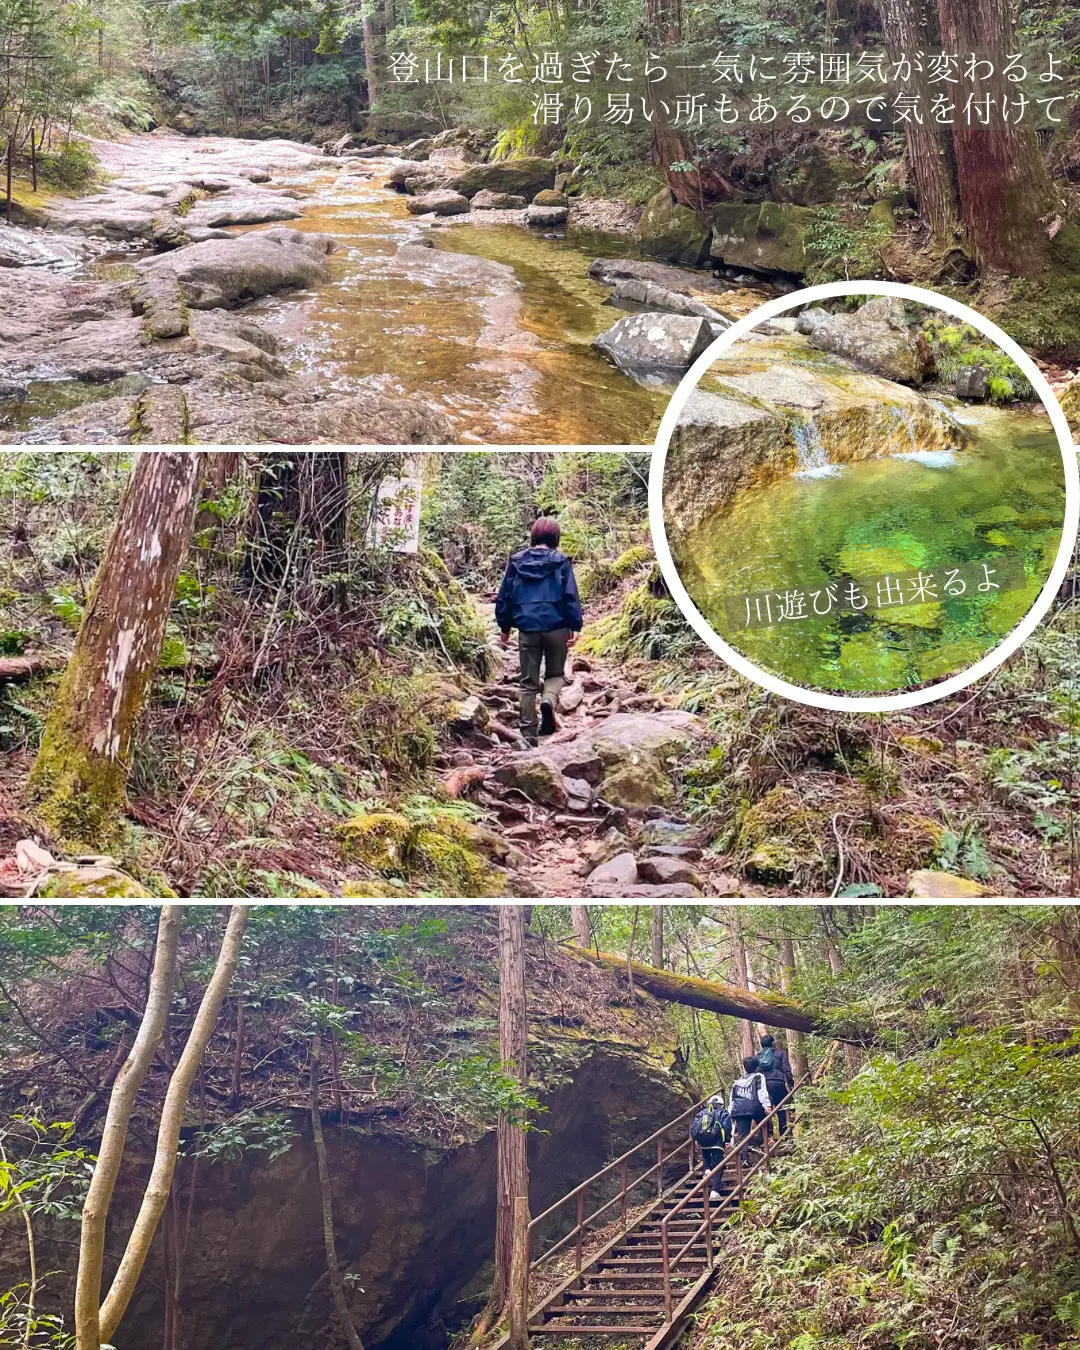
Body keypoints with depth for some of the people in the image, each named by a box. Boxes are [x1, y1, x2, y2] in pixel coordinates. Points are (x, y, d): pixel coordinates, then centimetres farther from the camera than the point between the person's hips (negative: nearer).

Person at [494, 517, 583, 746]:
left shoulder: (516, 561, 6)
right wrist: (575, 626, -2)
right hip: (556, 626, -2)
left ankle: (528, 733, 6)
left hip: (527, 628, 2)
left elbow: (504, 596, 8)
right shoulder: (560, 561, -1)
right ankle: (549, 700, -16)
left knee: (529, 682, 9)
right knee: (555, 673, 16)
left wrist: (504, 627, 15)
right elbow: (571, 596, -5)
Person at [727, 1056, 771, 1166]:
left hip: (738, 1110, 4)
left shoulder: (737, 1082, 27)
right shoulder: (759, 1077, 12)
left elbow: (732, 1099, 27)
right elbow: (762, 1091, -4)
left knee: (743, 1134, 2)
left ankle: (744, 1157, -10)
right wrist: (766, 1105, -13)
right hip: (754, 1107, -4)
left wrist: (730, 1112, 30)